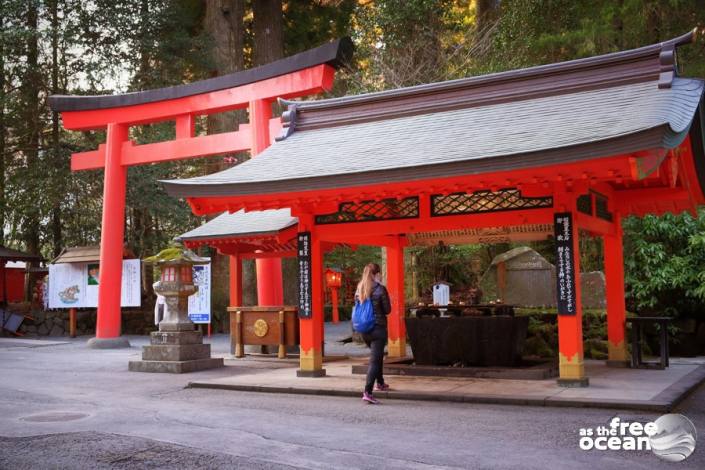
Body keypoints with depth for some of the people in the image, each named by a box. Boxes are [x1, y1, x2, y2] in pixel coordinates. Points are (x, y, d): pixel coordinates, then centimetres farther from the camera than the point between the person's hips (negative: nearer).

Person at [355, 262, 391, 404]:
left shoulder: (359, 289, 3)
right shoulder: (380, 289, -13)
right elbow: (387, 310, -7)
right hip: (378, 328, -6)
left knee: (377, 355, 27)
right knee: (375, 360, -5)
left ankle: (380, 383, 41)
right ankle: (367, 392, -15)